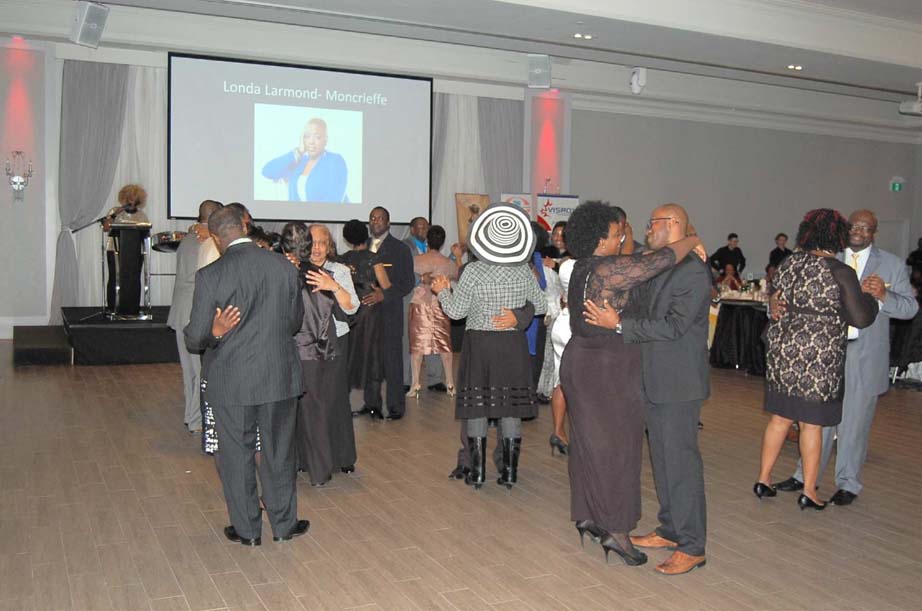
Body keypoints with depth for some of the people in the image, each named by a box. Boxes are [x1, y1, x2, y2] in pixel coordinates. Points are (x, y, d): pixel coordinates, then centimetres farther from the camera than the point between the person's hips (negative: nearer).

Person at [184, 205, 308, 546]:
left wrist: (215, 334, 6)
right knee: (278, 453, 16)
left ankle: (247, 530, 25)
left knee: (236, 455, 13)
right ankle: (283, 524, 28)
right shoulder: (285, 268, -4)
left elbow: (195, 338, -12)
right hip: (280, 376, 3)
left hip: (231, 382, -2)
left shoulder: (210, 276, -14)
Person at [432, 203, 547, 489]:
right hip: (513, 345, 2)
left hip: (479, 344, -2)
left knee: (477, 407, 7)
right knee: (511, 408, 8)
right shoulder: (524, 271, -3)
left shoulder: (473, 271, -12)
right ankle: (510, 471, 13)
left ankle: (478, 471, 10)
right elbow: (541, 307, 6)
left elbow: (456, 311, -8)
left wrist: (442, 291, 9)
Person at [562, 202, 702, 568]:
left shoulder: (585, 267, 9)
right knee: (616, 445, -1)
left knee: (590, 442, 16)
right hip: (606, 369, -10)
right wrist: (692, 241, -5)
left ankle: (586, 516, 28)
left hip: (584, 363, 10)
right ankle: (617, 531, 7)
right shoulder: (608, 268, -20)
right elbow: (663, 259, -23)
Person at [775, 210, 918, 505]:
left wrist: (883, 295, -21)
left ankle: (848, 483, 21)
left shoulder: (892, 265, 2)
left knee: (854, 422, 6)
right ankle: (806, 476, 23)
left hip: (865, 356, -2)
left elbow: (910, 308, -1)